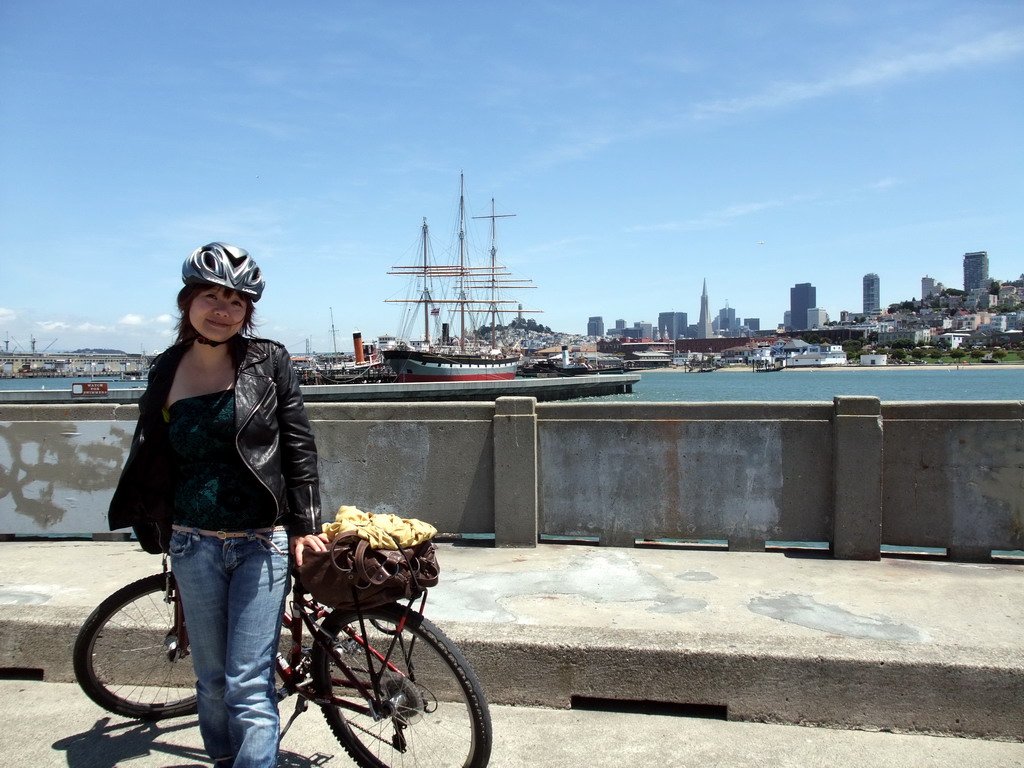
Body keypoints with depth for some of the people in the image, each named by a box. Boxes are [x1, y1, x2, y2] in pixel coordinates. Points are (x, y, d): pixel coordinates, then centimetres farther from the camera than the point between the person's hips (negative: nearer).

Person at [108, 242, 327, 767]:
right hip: (194, 546, 3)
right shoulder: (165, 372, 4)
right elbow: (149, 457, 14)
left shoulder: (268, 362, -5)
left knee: (248, 687, -2)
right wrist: (152, 525, 18)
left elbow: (299, 446, -3)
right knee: (211, 680, 16)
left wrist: (305, 525, -5)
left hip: (261, 544, -3)